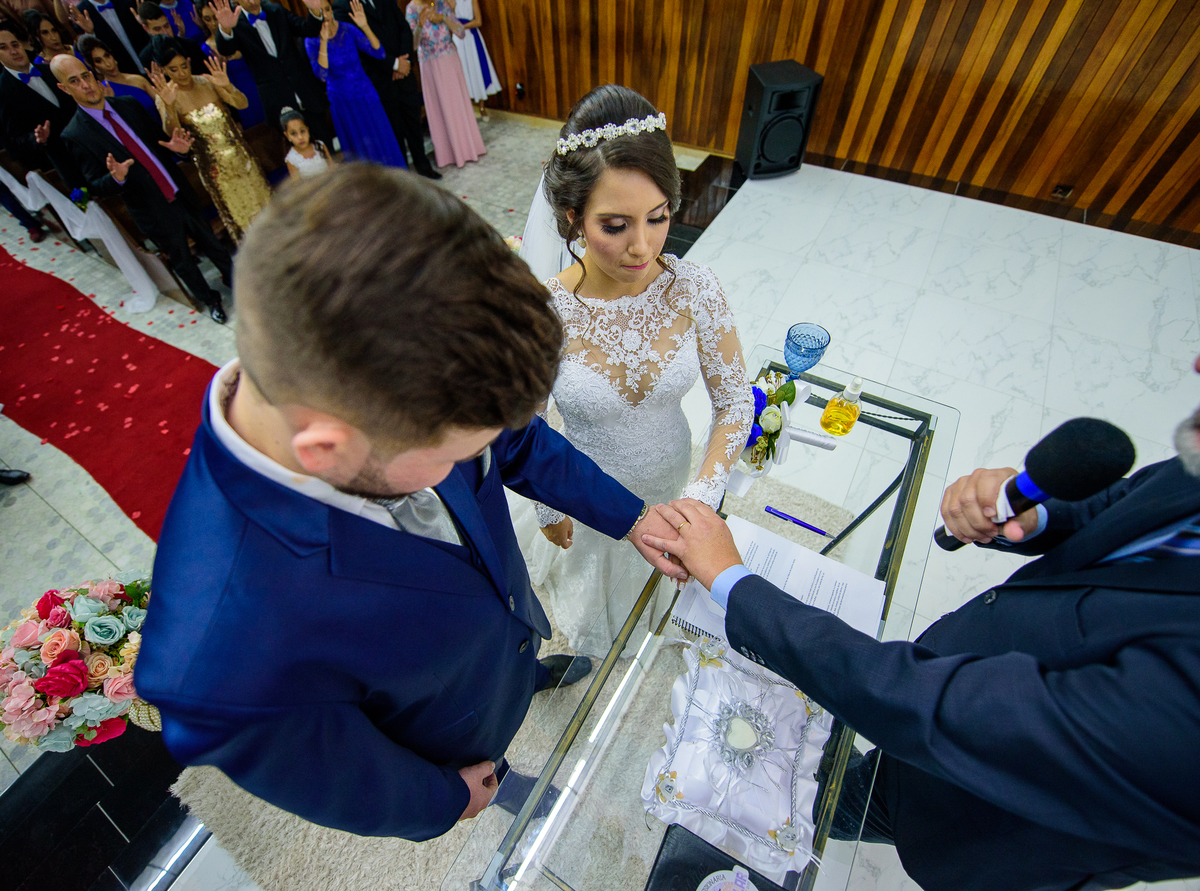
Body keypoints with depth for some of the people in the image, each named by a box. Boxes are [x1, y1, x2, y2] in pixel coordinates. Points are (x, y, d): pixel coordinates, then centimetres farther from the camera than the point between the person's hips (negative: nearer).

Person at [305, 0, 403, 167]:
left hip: (365, 95, 1)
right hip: (341, 102, -1)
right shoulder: (312, 40, -9)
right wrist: (323, 41, -28)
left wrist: (365, 27, -26)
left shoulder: (348, 29, -5)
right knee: (360, 149, 8)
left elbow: (379, 53, -12)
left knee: (383, 141, 6)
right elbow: (321, 75, -21)